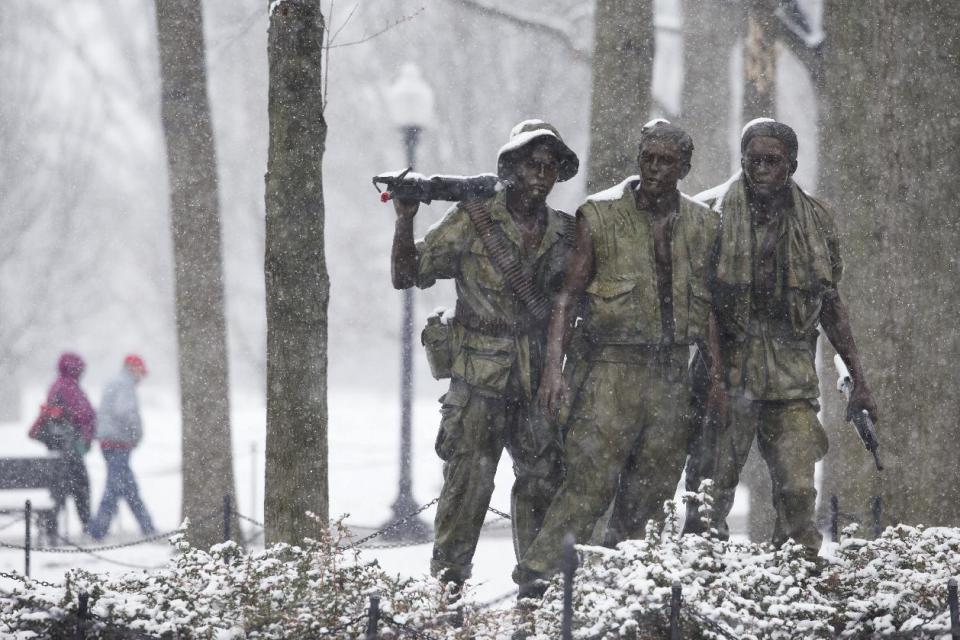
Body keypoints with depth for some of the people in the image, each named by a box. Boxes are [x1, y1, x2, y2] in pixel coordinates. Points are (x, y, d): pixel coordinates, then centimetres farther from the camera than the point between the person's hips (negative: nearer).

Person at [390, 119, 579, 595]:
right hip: (479, 379, -4)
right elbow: (407, 275, -3)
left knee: (542, 482, 8)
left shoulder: (565, 232, 8)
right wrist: (405, 220, -18)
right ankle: (446, 583, -3)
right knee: (468, 481, -9)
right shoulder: (471, 222, -4)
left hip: (539, 378, 4)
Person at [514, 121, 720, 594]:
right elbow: (569, 295, -1)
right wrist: (553, 368, -11)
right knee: (591, 481, -14)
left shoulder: (703, 226, 9)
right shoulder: (600, 216, -1)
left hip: (674, 375, 4)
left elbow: (709, 306, 16)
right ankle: (536, 575, -12)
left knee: (647, 494, 4)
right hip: (615, 365, -4)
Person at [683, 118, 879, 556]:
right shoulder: (711, 213, -1)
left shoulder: (815, 220, 9)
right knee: (711, 494, -2)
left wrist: (858, 380, 14)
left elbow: (831, 304, 17)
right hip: (727, 374, -2)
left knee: (799, 495, -5)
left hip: (792, 376, 2)